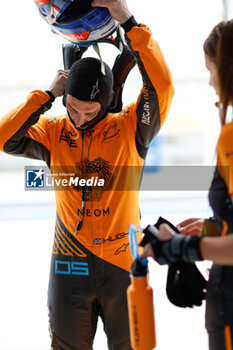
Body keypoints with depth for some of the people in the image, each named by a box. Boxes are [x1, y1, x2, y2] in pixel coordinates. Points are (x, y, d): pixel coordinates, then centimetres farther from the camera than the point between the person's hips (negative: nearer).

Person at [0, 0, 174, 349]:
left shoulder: (129, 129, -2)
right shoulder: (54, 133, 4)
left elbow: (161, 86, -15)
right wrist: (47, 95, -7)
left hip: (123, 262, -1)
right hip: (70, 266, 1)